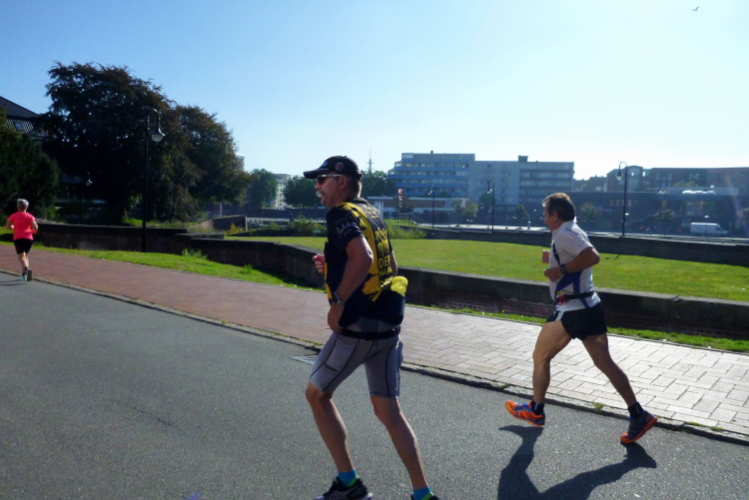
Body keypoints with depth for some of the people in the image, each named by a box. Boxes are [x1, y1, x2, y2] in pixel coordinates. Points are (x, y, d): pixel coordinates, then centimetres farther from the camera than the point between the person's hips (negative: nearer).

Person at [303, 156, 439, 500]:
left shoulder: (341, 214, -11)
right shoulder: (373, 214, 15)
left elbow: (362, 258, -30)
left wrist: (337, 302, -20)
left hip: (357, 327, -8)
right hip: (388, 325, 8)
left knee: (317, 395, 13)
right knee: (388, 411, 14)